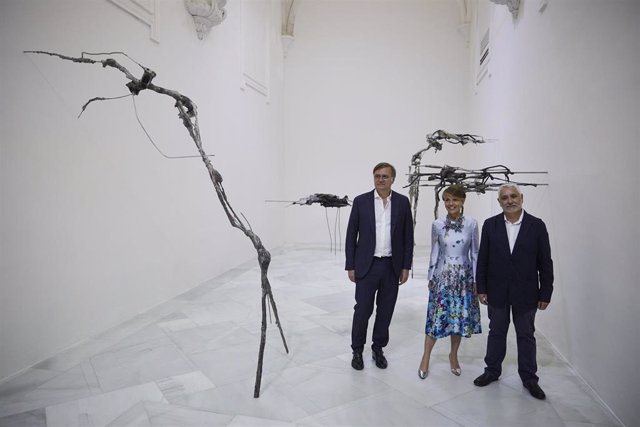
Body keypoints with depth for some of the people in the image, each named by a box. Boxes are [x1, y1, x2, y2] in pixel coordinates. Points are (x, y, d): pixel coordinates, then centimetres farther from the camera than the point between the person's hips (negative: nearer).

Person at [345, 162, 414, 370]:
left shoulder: (402, 202, 2)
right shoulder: (361, 201, -3)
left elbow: (408, 237, 5)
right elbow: (351, 235, -1)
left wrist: (406, 266, 1)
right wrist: (350, 266, -3)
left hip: (392, 266, 2)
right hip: (367, 265, -2)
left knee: (385, 311, 11)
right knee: (362, 310, 4)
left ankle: (378, 348, 30)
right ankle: (357, 350, 23)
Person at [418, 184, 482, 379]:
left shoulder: (472, 224, -5)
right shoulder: (437, 225, -5)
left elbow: (475, 253, 1)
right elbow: (434, 253, 2)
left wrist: (476, 279, 1)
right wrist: (430, 277, 4)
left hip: (463, 277, 1)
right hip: (442, 276, -1)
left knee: (460, 317, 10)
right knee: (436, 317, 2)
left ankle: (453, 355, 32)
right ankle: (426, 357, 18)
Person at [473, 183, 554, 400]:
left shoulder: (537, 225, -6)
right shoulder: (490, 225, -3)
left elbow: (545, 262, -3)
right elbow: (482, 259, 0)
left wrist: (545, 293, -4)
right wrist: (481, 288, -1)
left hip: (525, 293, -1)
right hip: (497, 292, 1)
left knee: (526, 336, 13)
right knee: (496, 333, 15)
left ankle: (529, 377, 29)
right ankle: (492, 370, 31)